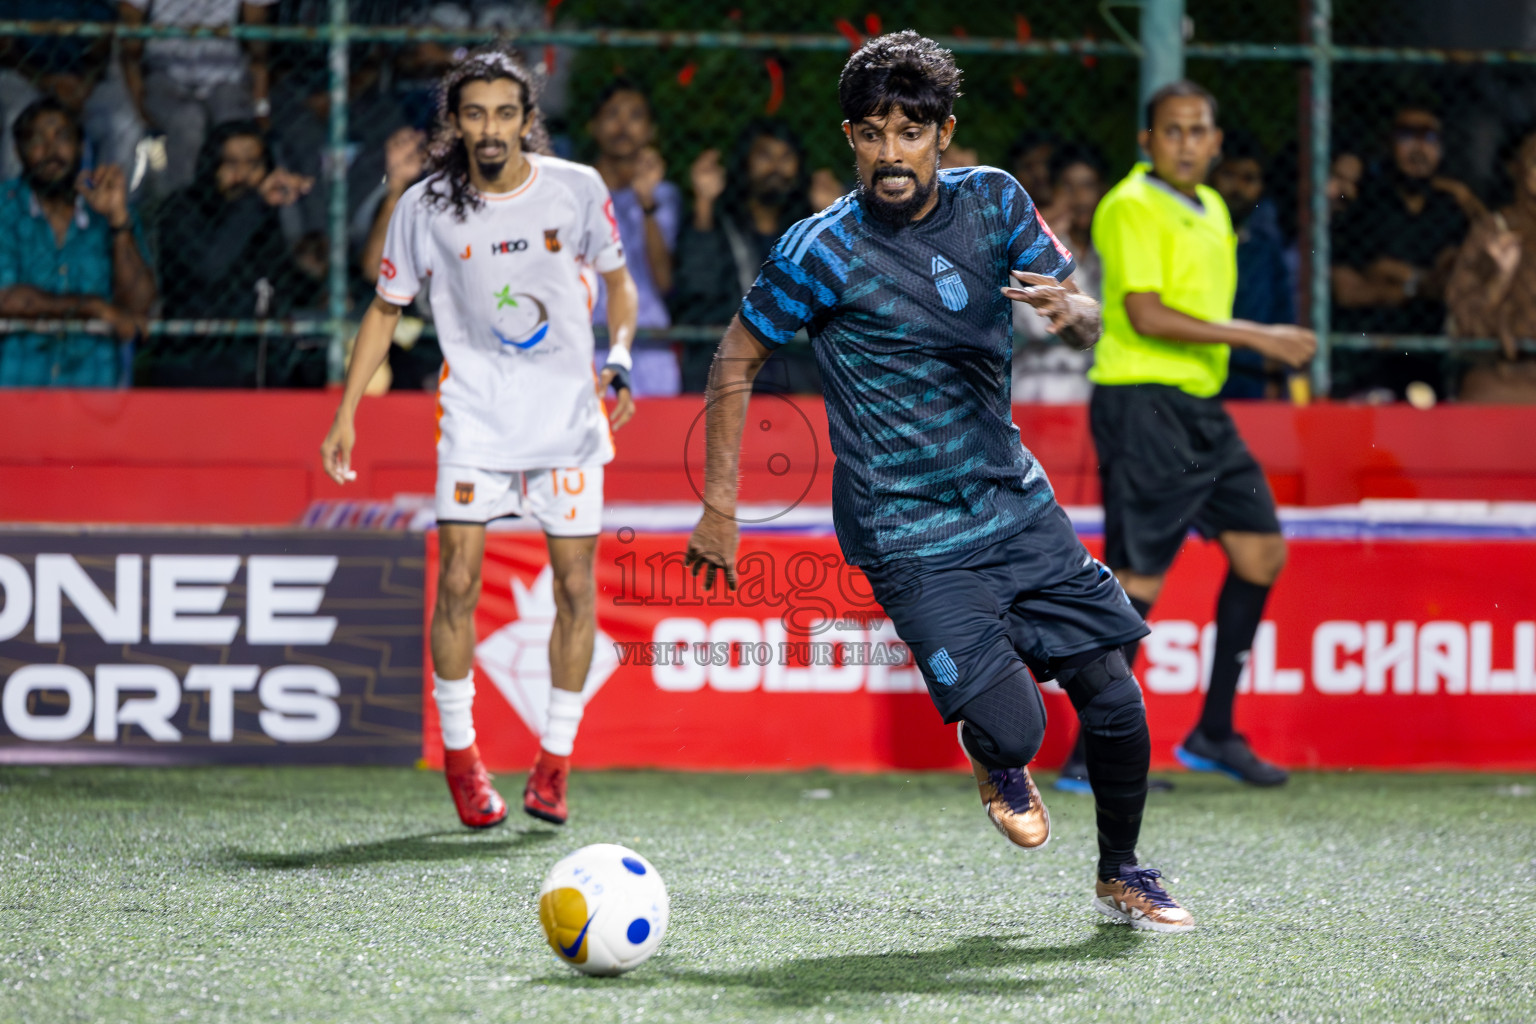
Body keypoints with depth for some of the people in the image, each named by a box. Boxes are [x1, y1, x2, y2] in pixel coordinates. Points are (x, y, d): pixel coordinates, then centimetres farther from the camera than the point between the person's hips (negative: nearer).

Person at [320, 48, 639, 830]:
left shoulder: (576, 190, -4)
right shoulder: (427, 207, -4)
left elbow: (617, 281, 11)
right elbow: (386, 307, 8)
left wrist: (618, 361, -6)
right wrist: (345, 414, 4)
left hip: (569, 415, 1)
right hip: (475, 414, -1)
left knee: (575, 589, -1)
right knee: (458, 581, -10)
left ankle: (554, 763, 10)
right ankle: (459, 755, 5)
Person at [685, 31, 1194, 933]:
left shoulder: (993, 201, 0)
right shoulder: (824, 250, -13)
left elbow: (1087, 324, 6)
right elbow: (737, 360, -1)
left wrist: (1069, 307, -19)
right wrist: (719, 505, -4)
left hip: (1017, 503, 5)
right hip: (911, 536, -5)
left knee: (1116, 704, 2)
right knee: (1013, 725, -17)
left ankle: (1122, 876, 26)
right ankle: (999, 762, 21)